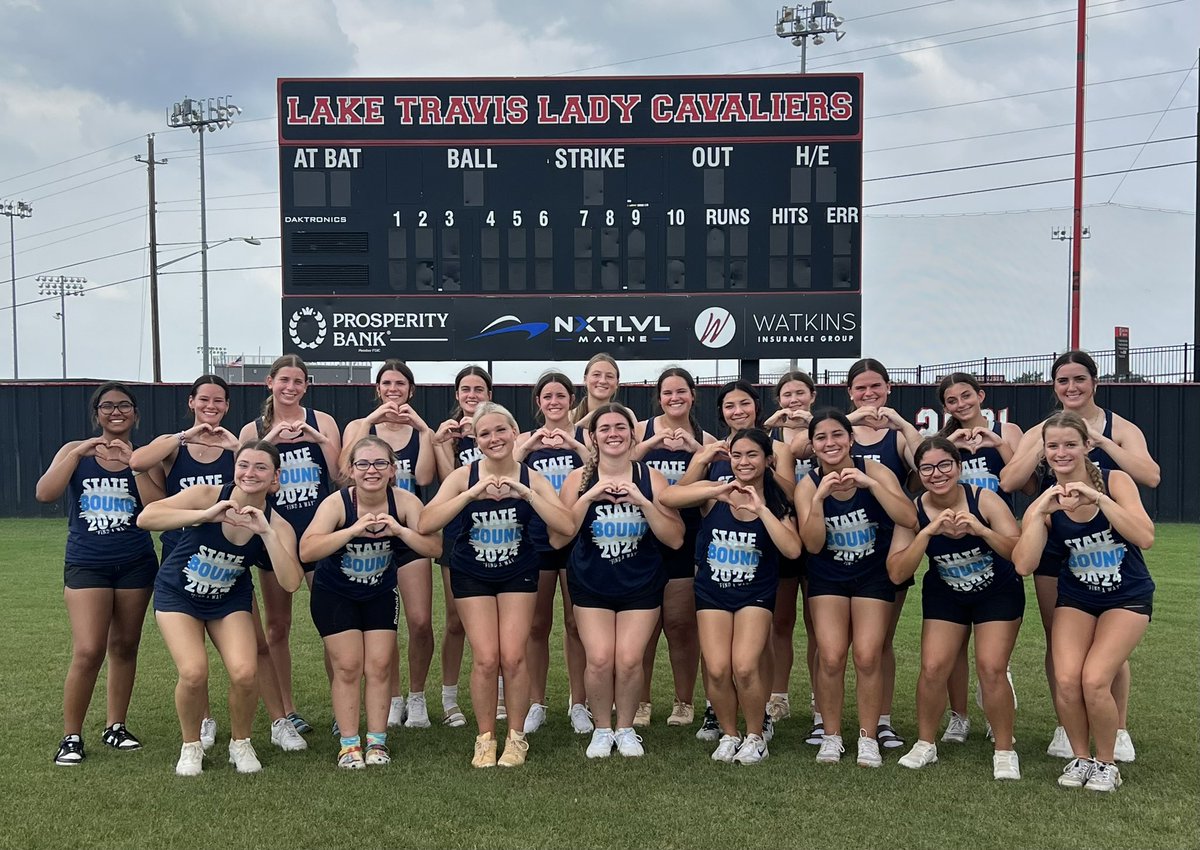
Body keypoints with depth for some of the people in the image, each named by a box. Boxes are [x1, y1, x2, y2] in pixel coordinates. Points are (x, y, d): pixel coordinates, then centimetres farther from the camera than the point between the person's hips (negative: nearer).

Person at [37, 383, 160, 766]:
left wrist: (134, 461, -18)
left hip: (135, 564, 2)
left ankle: (115, 726, 25)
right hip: (86, 565, -2)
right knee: (88, 652, -11)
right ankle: (71, 736, 5)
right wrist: (78, 453, -17)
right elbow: (45, 494, -11)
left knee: (124, 647, 10)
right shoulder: (76, 451, 3)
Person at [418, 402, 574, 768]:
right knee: (485, 658, -7)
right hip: (472, 575, 0)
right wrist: (472, 494, -36)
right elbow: (425, 524, -27)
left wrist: (525, 493, -33)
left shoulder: (531, 478, -11)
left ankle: (516, 736, 14)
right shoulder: (464, 476, -14)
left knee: (513, 657, -6)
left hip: (518, 574, 1)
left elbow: (566, 526, -25)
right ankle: (485, 738, 14)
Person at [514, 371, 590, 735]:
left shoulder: (584, 436, 2)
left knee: (576, 624, 5)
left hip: (577, 540, -1)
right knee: (537, 625, 8)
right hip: (536, 540, 2)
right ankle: (536, 704, 18)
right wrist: (529, 446, -22)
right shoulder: (527, 439, 7)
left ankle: (578, 704, 16)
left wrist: (574, 445, -28)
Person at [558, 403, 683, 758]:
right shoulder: (578, 479, -5)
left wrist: (642, 501, -21)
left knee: (629, 659, -10)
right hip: (591, 584, 0)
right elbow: (558, 537, -11)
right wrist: (589, 496, -21)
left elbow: (675, 539, -9)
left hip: (641, 585, 0)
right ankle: (602, 729, 14)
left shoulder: (651, 478, -6)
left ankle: (626, 728, 16)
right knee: (600, 659, -12)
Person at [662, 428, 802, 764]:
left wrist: (761, 508, -24)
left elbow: (792, 550, -19)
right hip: (712, 591, 0)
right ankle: (729, 735, 16)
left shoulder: (776, 502, -4)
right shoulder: (715, 492, -7)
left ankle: (755, 736, 11)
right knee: (717, 669, -11)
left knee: (745, 667, -15)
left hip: (756, 594, 0)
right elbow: (667, 497, -23)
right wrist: (717, 492, -30)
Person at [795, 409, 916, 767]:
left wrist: (871, 484, -32)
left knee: (867, 656, -9)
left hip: (874, 575, -1)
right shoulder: (808, 485, -10)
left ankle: (868, 737, 9)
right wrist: (819, 498, -29)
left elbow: (909, 519, -25)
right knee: (831, 656, -11)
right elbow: (813, 545, -18)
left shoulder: (874, 471, -14)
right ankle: (831, 736, 8)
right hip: (828, 578, 1)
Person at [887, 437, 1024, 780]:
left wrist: (980, 529, -43)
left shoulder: (983, 499, -22)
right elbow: (896, 573, -24)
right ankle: (925, 744, 16)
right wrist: (928, 532, -35)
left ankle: (1005, 751, 8)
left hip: (998, 594, -2)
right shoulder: (914, 511, -17)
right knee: (933, 668, -6)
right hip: (945, 596, 2)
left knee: (991, 668, -12)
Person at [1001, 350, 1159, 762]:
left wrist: (1100, 439, -22)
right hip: (1054, 550, 2)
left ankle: (1119, 730, 18)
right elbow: (1008, 483, -11)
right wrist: (1044, 445, -18)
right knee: (1058, 642, 8)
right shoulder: (1040, 432, 3)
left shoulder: (1120, 428, -2)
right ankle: (1066, 728, 22)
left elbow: (1150, 476, -20)